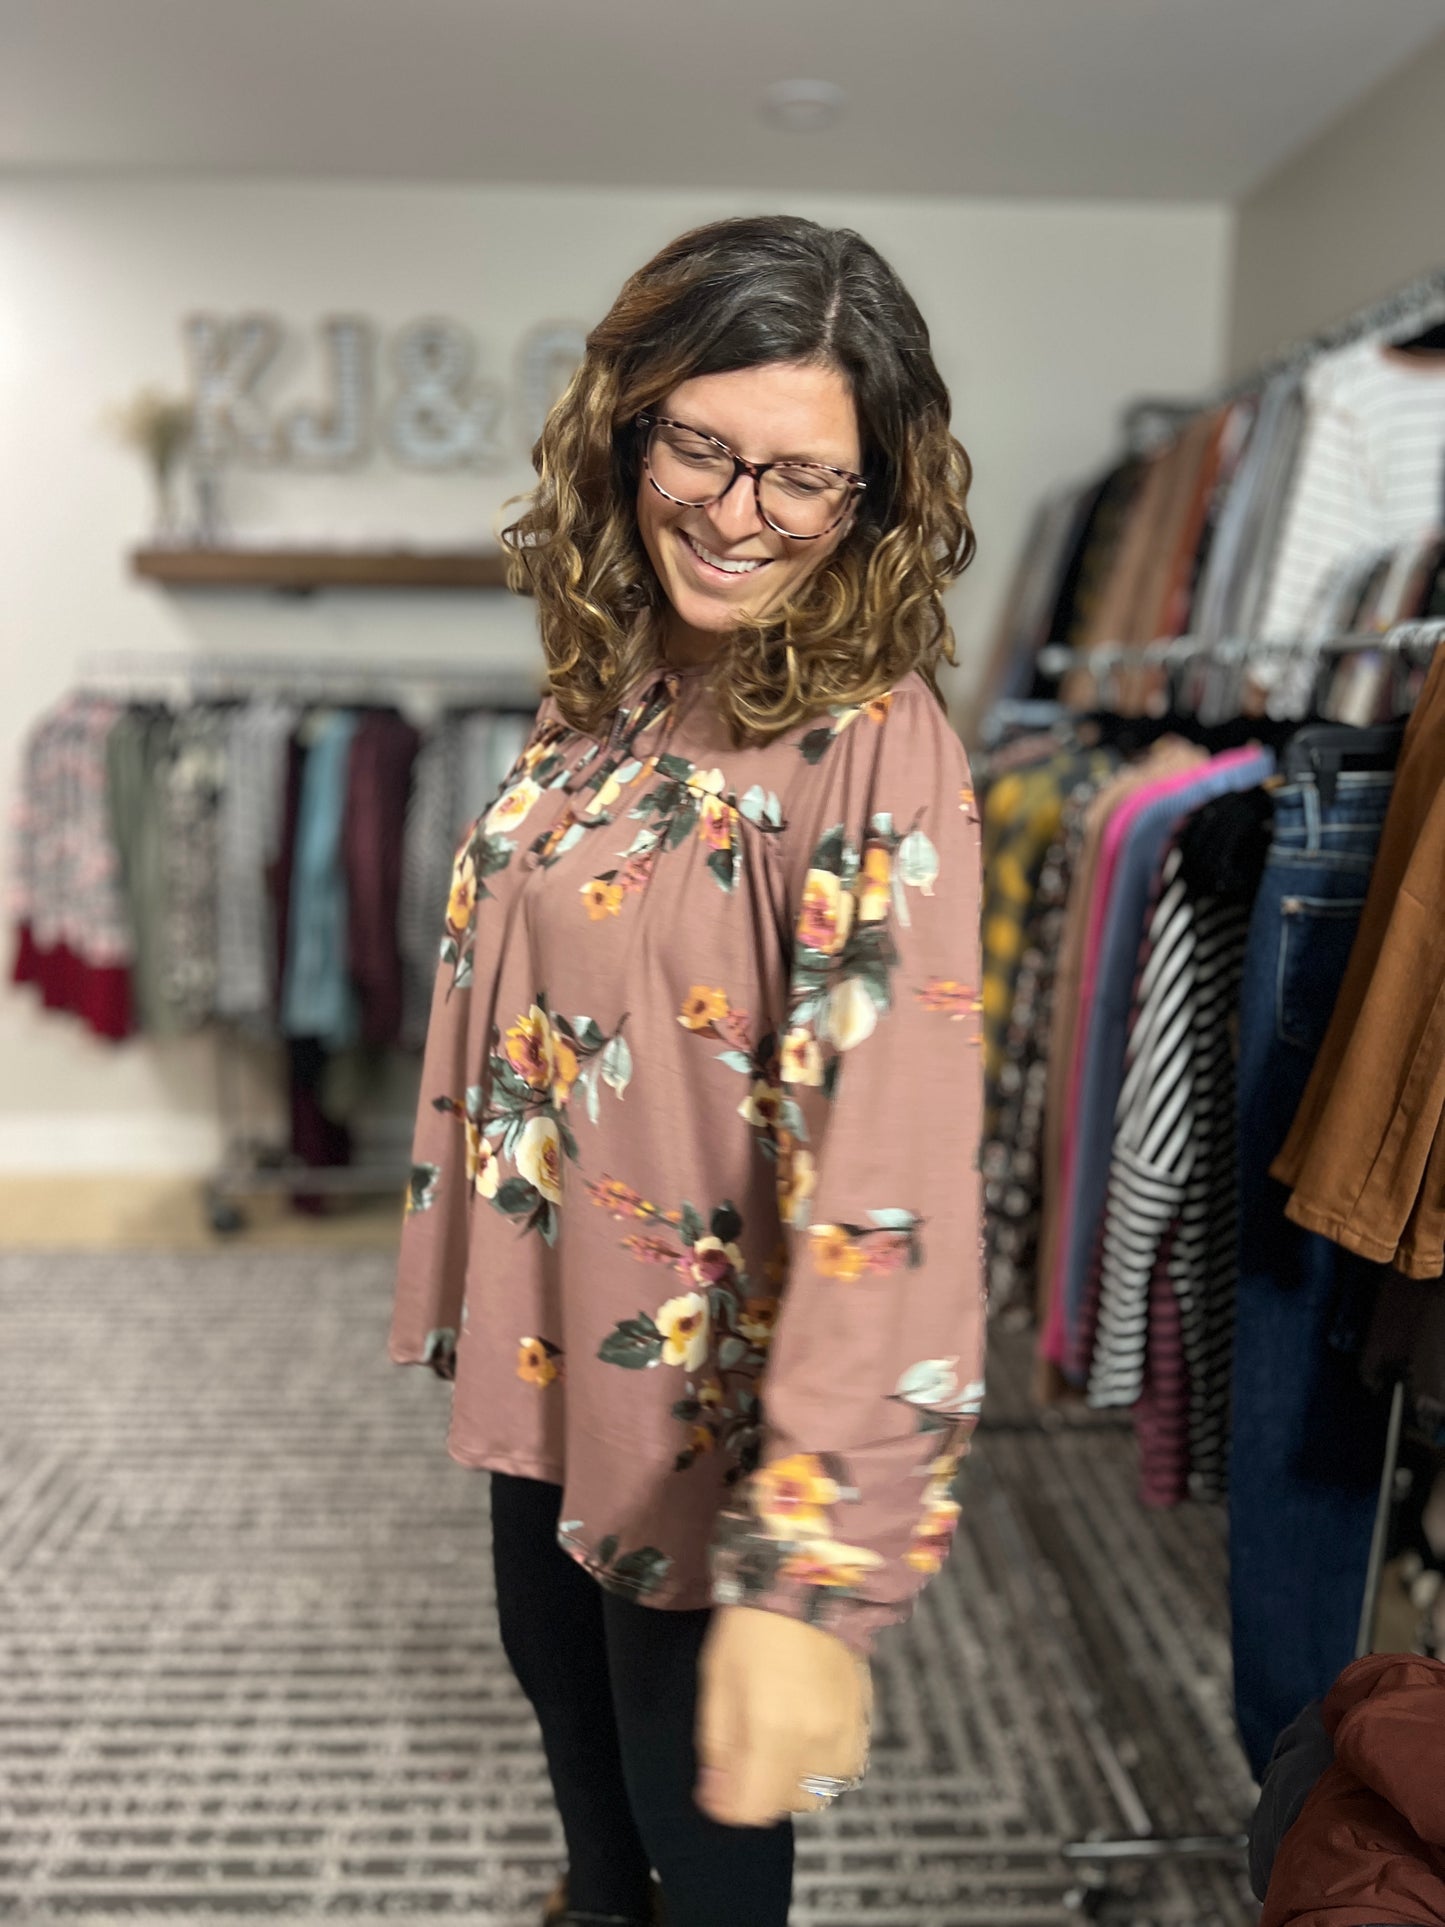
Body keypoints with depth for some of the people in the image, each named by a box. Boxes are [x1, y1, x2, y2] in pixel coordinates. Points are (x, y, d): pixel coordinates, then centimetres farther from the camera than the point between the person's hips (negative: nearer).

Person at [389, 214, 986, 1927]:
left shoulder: (877, 755, -25)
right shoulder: (605, 684, -2)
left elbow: (890, 1175, -33)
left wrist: (810, 1571, -37)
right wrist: (475, 1274, 15)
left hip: (712, 1375, -7)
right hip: (547, 1320, 8)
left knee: (695, 1767, 17)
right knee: (553, 1658, 30)